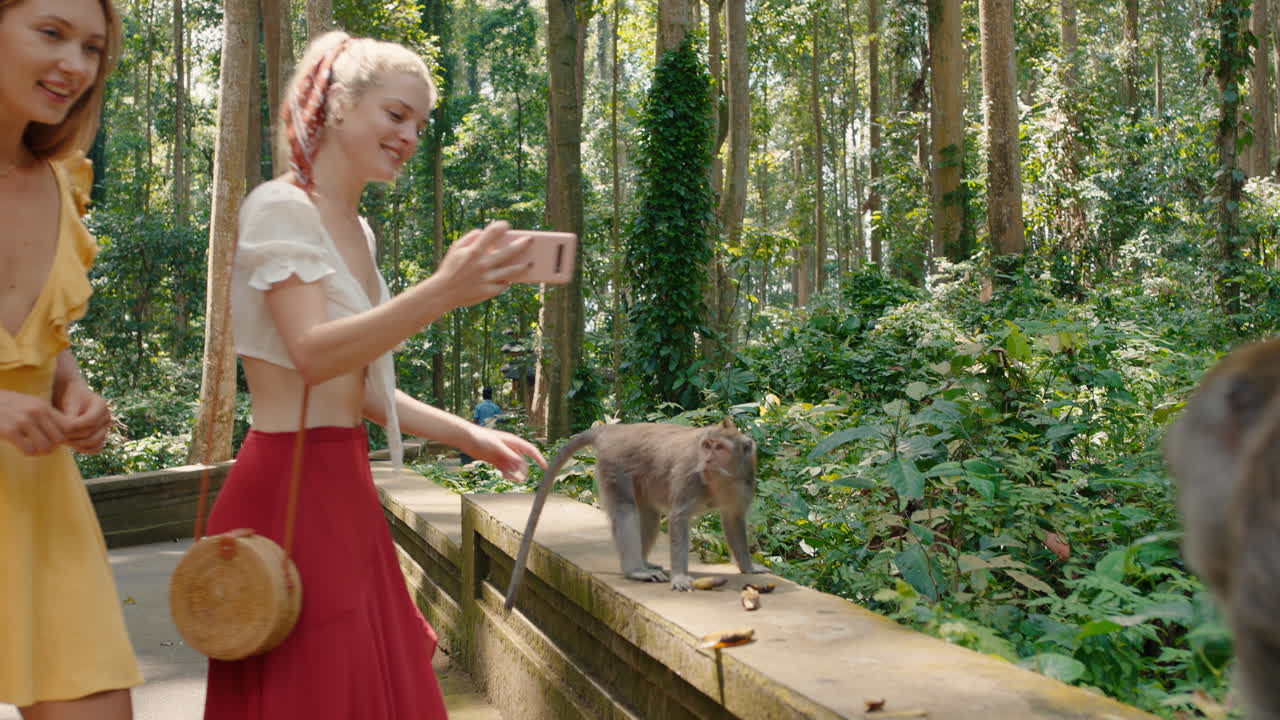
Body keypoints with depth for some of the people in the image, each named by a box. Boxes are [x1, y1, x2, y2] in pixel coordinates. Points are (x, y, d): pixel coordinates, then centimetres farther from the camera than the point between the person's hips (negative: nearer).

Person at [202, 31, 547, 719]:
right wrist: (439, 293, -39)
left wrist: (468, 436, 13)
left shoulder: (356, 229, 14)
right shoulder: (279, 208, -11)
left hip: (343, 487, 8)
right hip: (290, 489, -8)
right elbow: (312, 355, -26)